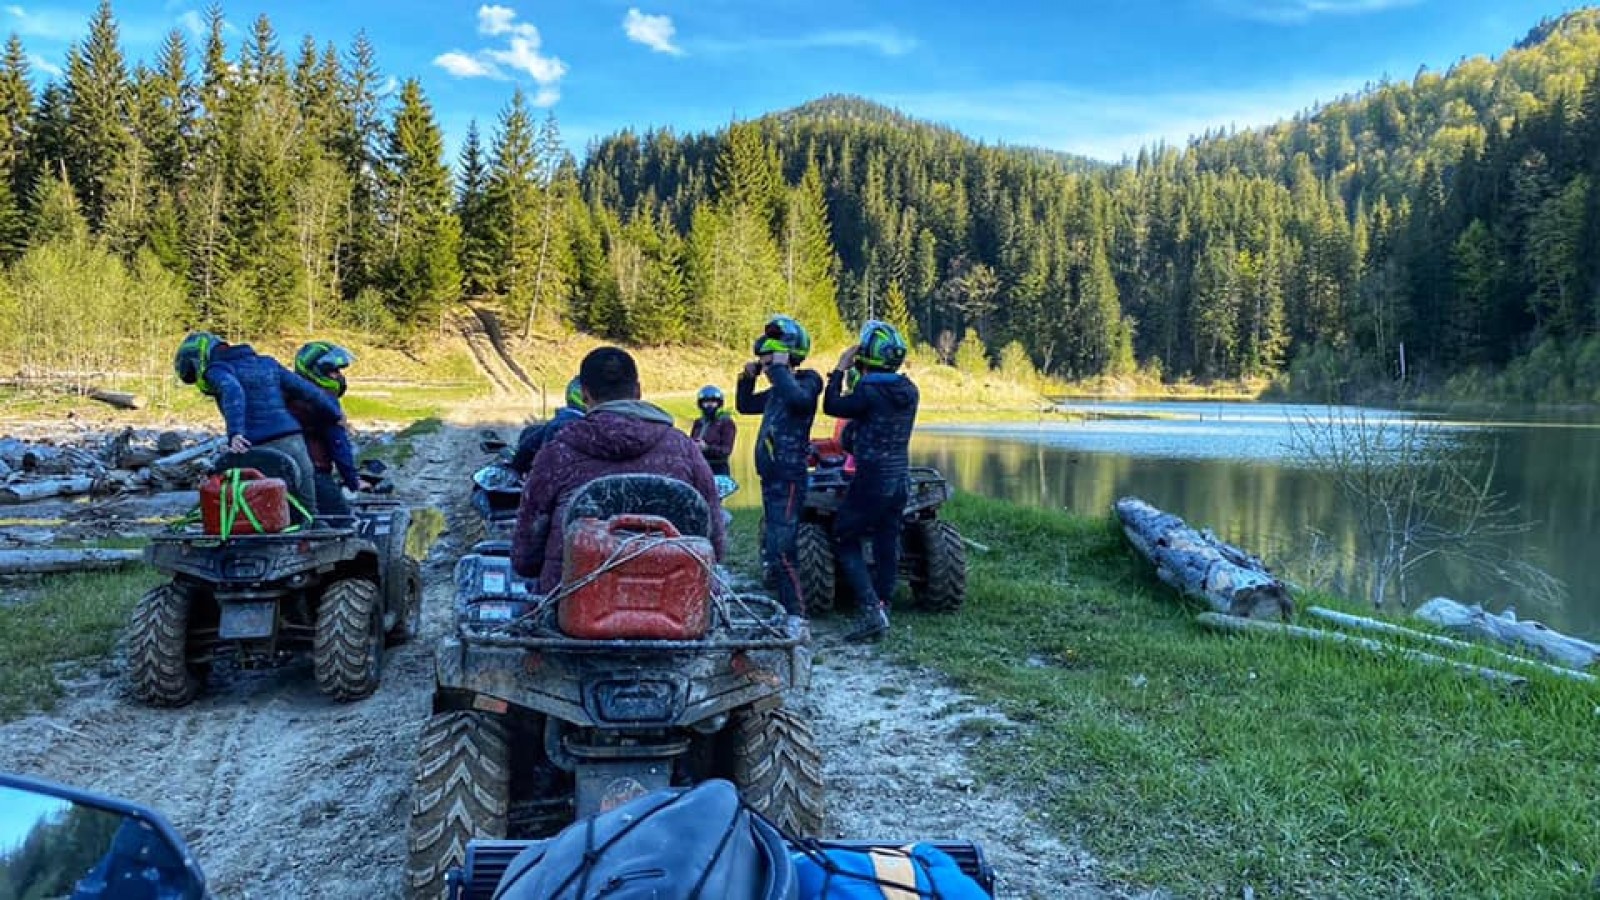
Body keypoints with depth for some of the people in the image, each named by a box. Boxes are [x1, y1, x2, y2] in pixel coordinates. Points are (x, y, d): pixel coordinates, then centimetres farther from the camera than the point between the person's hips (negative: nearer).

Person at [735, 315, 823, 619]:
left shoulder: (806, 384, -10)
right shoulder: (777, 391, 15)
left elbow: (797, 399, -35)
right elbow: (744, 405, 28)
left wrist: (779, 368, -22)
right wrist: (747, 377, 12)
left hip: (788, 482, -10)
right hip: (772, 480, 10)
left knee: (780, 554, -13)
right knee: (772, 552, 15)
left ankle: (796, 614, -7)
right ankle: (787, 609, 25)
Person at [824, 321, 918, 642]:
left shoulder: (869, 391, -18)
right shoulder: (909, 391, 4)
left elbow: (831, 406, -5)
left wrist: (840, 370, 3)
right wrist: (858, 375, 17)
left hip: (872, 479, -7)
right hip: (900, 478, 7)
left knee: (845, 543, 5)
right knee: (887, 544, 13)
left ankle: (871, 610, -6)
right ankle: (882, 607, 18)